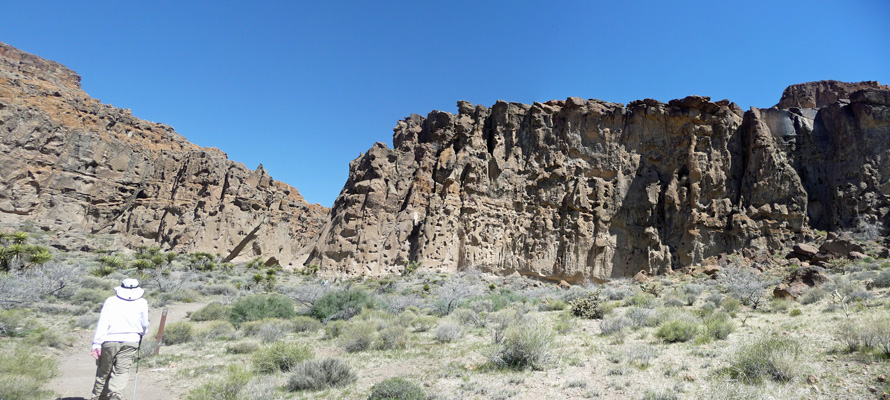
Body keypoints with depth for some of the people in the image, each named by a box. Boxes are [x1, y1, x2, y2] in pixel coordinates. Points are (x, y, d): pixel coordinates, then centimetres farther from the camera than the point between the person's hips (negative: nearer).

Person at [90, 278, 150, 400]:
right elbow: (144, 325, 15)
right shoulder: (142, 303, 7)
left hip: (109, 341, 1)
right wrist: (141, 333, 37)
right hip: (130, 341, -1)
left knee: (103, 372, 14)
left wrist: (97, 344, -5)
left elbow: (102, 323, -4)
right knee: (121, 373, -3)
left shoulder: (110, 301, 5)